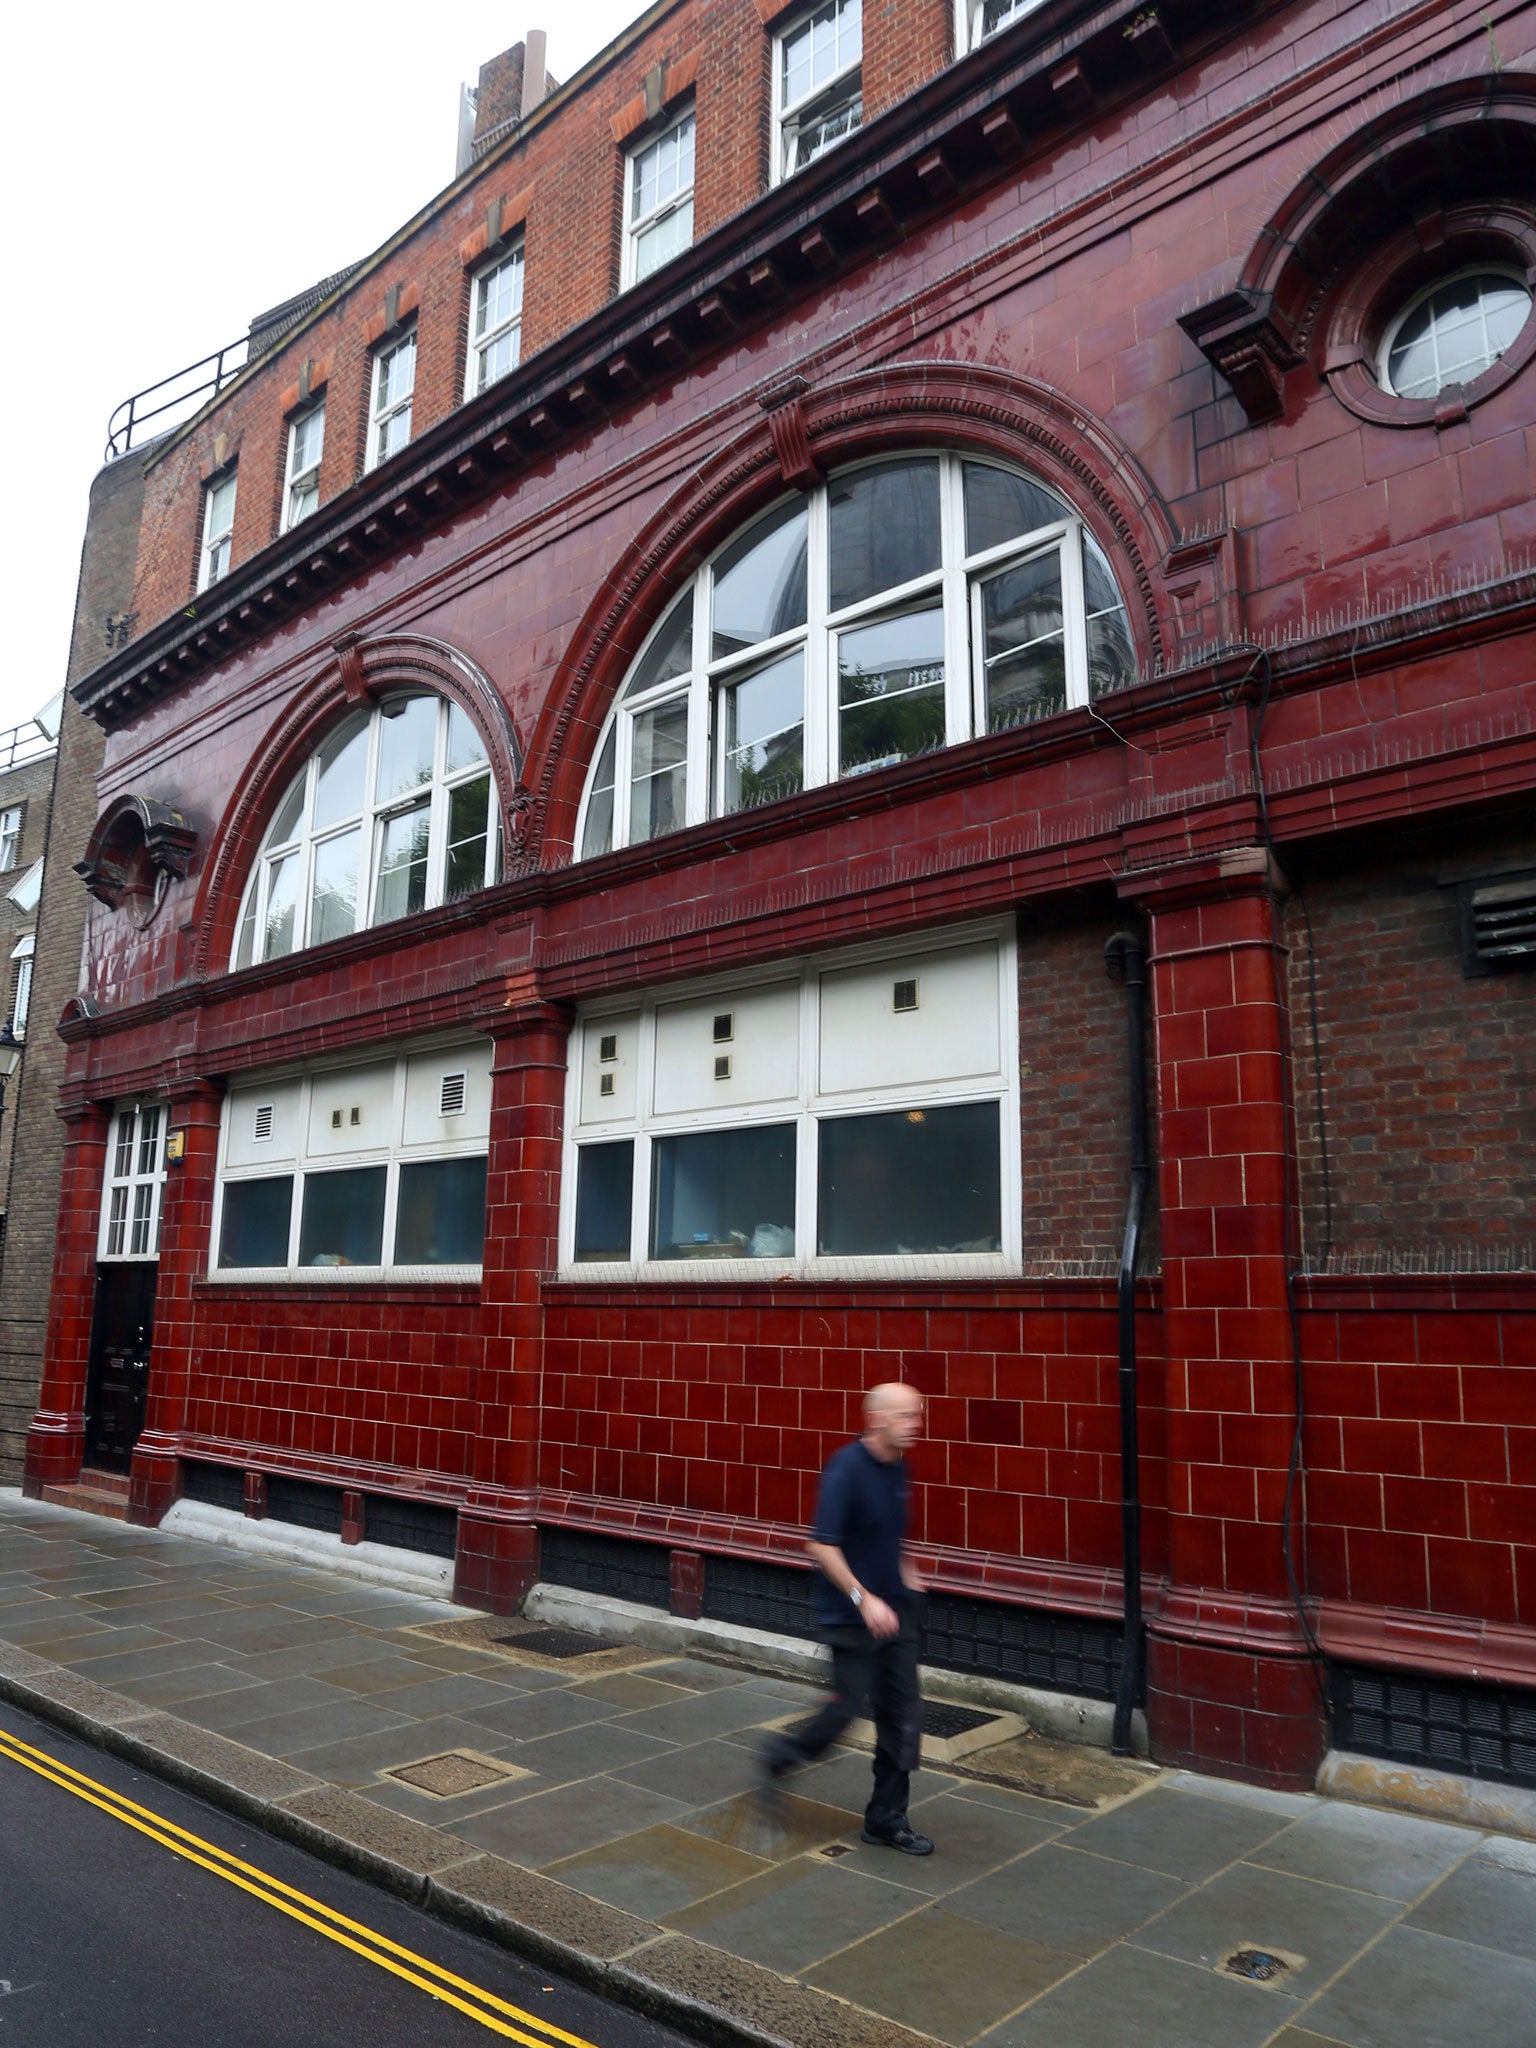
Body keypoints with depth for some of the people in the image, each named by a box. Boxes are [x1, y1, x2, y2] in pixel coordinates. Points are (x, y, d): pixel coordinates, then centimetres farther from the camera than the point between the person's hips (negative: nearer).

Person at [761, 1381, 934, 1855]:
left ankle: (887, 1819, 23)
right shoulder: (847, 1468, -22)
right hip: (852, 1614, -7)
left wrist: (905, 1572, 13)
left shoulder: (897, 1466, 4)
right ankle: (779, 1757, 29)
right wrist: (864, 1599, -25)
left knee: (902, 1713, 9)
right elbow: (821, 1545, -24)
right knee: (848, 1706, 2)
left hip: (894, 1609, 7)